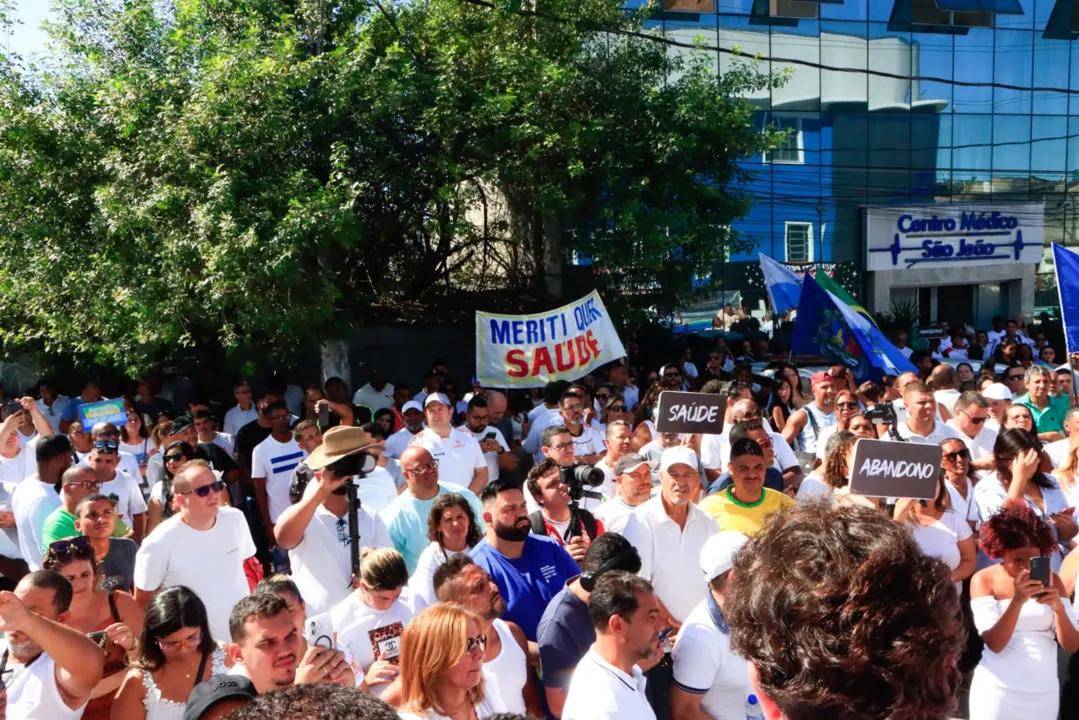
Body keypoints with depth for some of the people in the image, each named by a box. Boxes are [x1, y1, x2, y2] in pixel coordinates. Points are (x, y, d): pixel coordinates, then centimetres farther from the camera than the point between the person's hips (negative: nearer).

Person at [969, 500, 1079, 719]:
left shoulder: (1051, 579, 4)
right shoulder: (984, 580, -5)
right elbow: (994, 644, -15)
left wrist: (1058, 607, -18)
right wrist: (1018, 600, -28)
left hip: (1045, 691, 3)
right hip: (999, 690, -3)